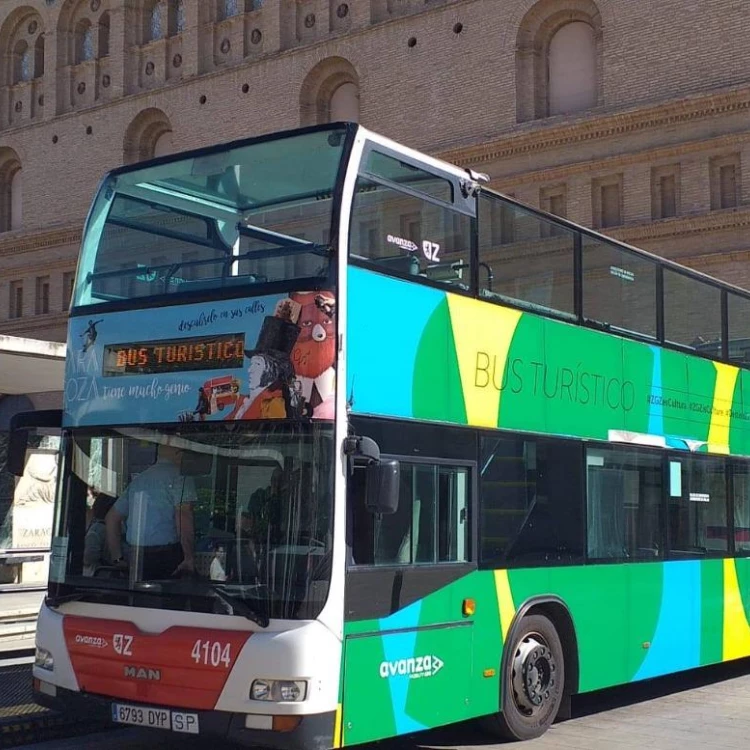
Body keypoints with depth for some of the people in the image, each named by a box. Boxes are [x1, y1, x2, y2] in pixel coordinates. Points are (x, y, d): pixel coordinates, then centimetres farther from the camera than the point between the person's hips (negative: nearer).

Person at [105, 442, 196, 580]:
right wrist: (189, 558, -16)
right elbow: (183, 516, -18)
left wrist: (118, 559, 23)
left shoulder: (139, 480, 19)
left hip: (136, 558, 7)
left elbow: (112, 518, 23)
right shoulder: (180, 477, -4)